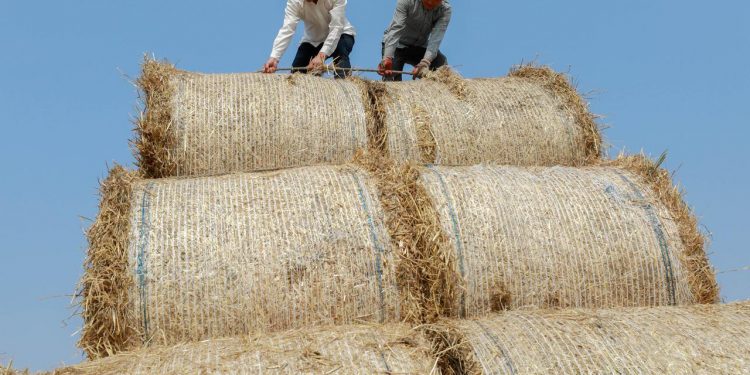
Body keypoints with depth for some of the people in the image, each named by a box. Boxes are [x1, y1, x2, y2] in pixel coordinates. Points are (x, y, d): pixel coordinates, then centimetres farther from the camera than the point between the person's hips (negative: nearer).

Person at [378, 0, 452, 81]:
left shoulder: (445, 9, -20)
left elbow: (436, 39, -31)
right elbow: (395, 29, -36)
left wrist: (425, 62, -48)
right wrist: (387, 58, -50)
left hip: (420, 47, 2)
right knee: (392, 81, -21)